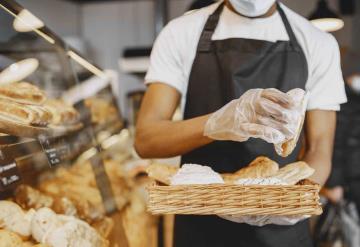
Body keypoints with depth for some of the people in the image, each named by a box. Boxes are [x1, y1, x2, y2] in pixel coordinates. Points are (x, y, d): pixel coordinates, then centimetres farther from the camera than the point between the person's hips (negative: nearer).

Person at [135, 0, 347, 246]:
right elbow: (145, 140, -13)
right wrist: (215, 124, -32)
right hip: (201, 225, 0)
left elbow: (319, 149, -3)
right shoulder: (181, 33, -6)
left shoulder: (318, 43, -2)